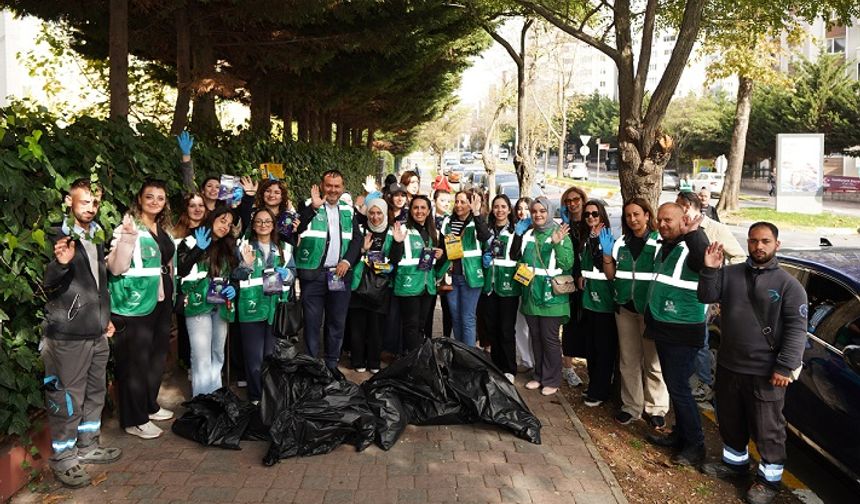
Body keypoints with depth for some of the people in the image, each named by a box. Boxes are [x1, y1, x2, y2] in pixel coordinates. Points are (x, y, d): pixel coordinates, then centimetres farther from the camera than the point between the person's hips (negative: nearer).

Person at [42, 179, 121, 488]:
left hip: (97, 333, 8)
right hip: (68, 335, -8)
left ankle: (87, 446, 30)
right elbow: (47, 284, -16)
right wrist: (61, 263, -36)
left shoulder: (95, 238, 14)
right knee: (67, 399, -1)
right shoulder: (59, 237, -10)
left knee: (95, 393, 16)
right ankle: (62, 458, 11)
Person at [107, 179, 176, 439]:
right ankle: (135, 420, 12)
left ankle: (150, 405, 35)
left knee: (157, 357, 18)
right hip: (135, 304, -8)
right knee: (136, 362, 0)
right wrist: (127, 237, -33)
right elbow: (116, 268, -21)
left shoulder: (163, 229, 11)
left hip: (161, 301, 8)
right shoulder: (129, 227, -12)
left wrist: (170, 293, 20)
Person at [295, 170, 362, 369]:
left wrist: (347, 261, -4)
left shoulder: (348, 209, 12)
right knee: (312, 322, 1)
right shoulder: (310, 206, 0)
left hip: (340, 273, 4)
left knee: (337, 323, 10)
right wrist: (314, 207, -28)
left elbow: (357, 237, 10)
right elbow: (296, 229, -16)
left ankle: (332, 364, 22)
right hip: (313, 273, -3)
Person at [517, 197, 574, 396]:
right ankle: (539, 376, 28)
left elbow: (568, 264, -13)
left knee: (550, 339, 1)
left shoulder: (560, 234, -6)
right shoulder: (527, 234, 10)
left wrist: (557, 244, -25)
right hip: (531, 295, 5)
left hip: (551, 295, -5)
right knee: (536, 337, 14)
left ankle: (552, 380, 15)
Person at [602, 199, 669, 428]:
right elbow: (611, 275, 10)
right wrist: (606, 253, -4)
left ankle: (656, 408, 16)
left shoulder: (659, 242, -7)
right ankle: (631, 406, 22)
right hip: (625, 307, 5)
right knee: (628, 360, 12)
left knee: (653, 361, 3)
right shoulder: (622, 243, 9)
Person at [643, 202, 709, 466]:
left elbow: (707, 262, -40)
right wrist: (650, 317, 26)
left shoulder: (691, 248, -16)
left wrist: (693, 234, -45)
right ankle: (680, 434, 30)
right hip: (662, 328, 9)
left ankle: (695, 445, 9)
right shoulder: (663, 247, 11)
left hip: (683, 333, -9)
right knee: (673, 385, 17)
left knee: (679, 388, -4)